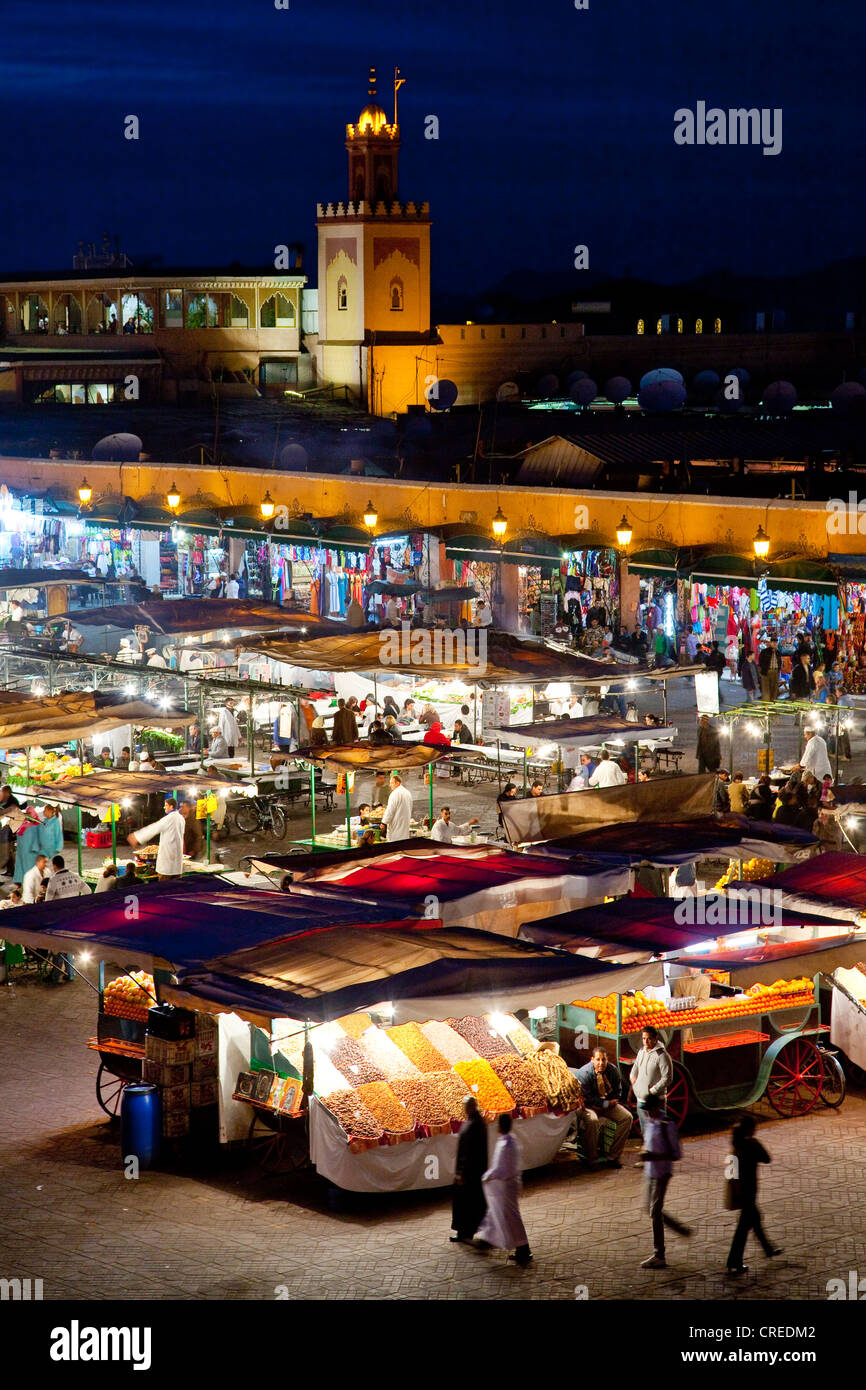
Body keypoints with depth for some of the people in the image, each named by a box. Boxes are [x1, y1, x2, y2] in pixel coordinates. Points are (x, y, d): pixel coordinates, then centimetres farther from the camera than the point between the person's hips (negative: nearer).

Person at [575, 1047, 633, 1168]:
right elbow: (587, 1098, -17)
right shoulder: (583, 1073, -18)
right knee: (592, 1120, -37)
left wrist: (613, 1102, -8)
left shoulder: (613, 1070, -3)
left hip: (609, 1103, 5)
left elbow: (617, 1091, 11)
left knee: (627, 1117, -15)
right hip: (589, 1106, -5)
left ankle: (613, 1156, -9)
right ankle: (592, 1159, -23)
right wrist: (607, 1104, -18)